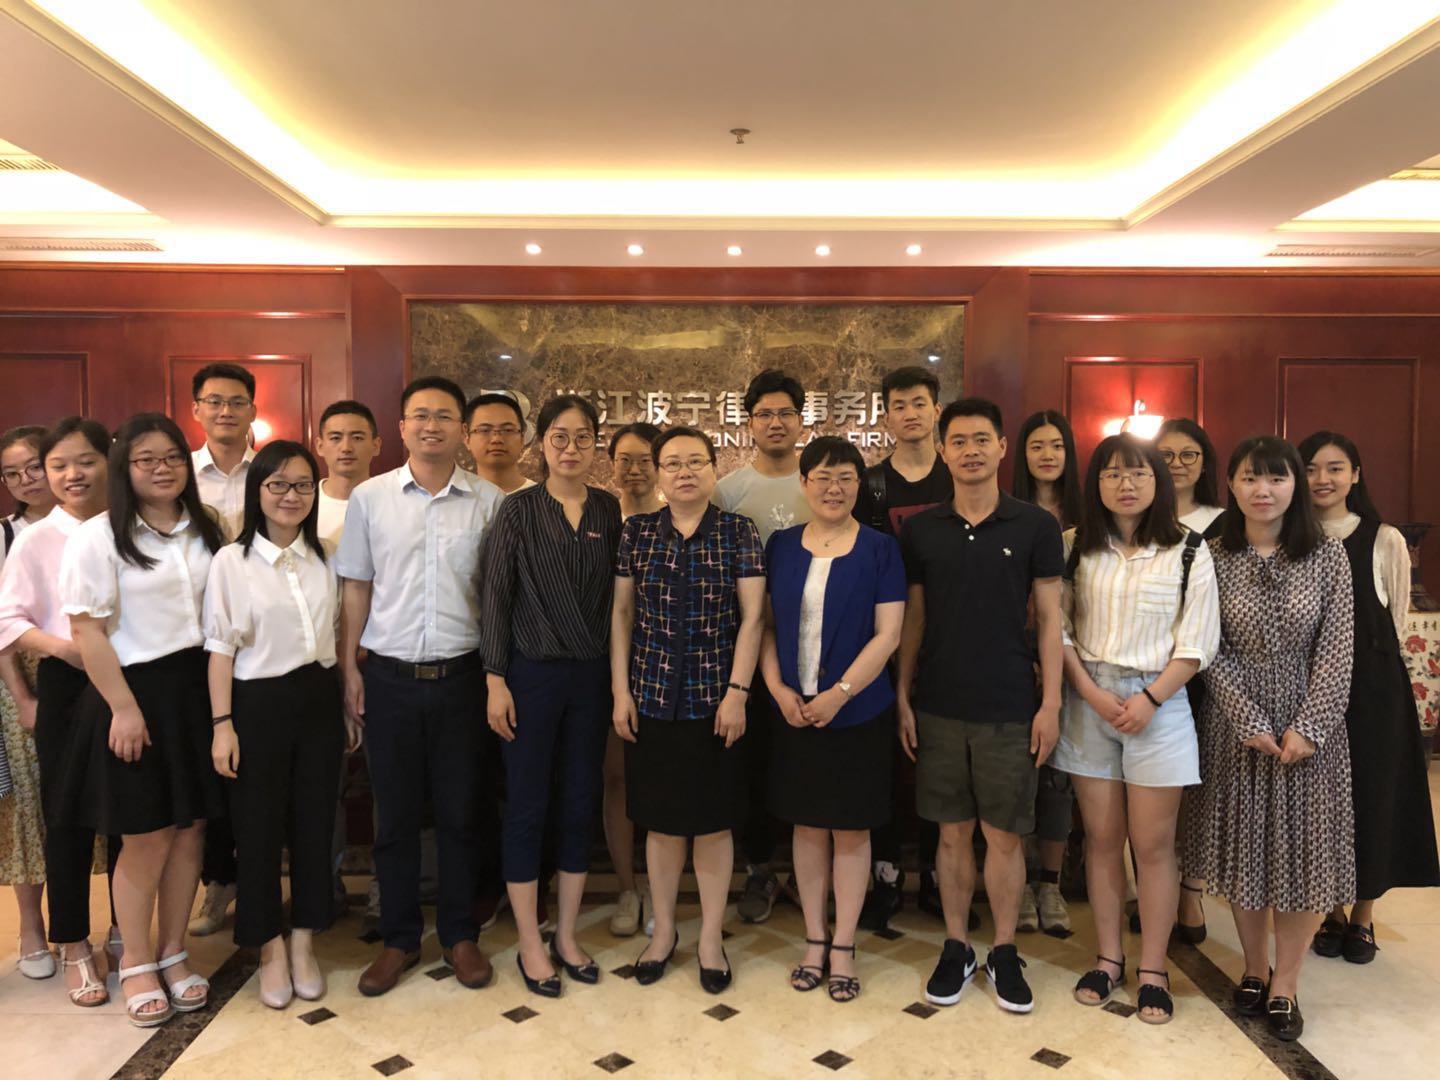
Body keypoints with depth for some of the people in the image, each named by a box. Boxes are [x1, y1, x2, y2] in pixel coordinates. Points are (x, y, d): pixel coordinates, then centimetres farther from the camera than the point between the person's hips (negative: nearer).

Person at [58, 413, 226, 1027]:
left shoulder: (204, 531, 8)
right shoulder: (99, 537, -7)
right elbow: (87, 630, -10)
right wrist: (124, 708, -13)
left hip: (198, 691, 5)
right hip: (135, 693, -4)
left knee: (191, 826, 10)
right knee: (145, 836, 5)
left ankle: (173, 954, 27)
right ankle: (136, 964, 25)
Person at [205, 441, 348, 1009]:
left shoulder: (323, 559, 6)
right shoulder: (231, 561, -5)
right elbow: (221, 647, -6)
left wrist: (347, 703, 9)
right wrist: (222, 724, -10)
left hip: (320, 701, 4)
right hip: (259, 705, -3)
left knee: (314, 823, 10)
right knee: (258, 826, 6)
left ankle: (303, 945, 25)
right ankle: (270, 949, 24)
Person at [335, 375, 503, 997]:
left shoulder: (489, 502, -1)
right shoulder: (369, 497, 1)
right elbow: (355, 590, 6)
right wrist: (349, 668, 2)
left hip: (461, 676, 0)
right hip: (390, 677, 1)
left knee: (459, 813, 11)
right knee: (396, 816, 11)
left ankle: (460, 935, 28)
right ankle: (399, 939, 28)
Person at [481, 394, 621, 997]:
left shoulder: (609, 510, 3)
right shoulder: (519, 510, -5)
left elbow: (616, 595, 6)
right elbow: (496, 599, -5)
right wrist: (495, 681, -9)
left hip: (591, 675, 3)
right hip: (532, 672, -3)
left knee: (580, 804, 11)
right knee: (527, 806, 5)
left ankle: (566, 935, 28)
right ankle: (530, 945, 21)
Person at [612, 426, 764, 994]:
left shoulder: (739, 532, -2)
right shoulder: (637, 532, 3)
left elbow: (752, 616, -4)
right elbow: (621, 613, 4)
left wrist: (738, 692, -10)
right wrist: (620, 690, 0)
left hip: (715, 700, -1)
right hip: (653, 697, 2)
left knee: (713, 820, 8)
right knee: (661, 819, 11)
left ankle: (711, 936, 25)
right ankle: (663, 931, 30)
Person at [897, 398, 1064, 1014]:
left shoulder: (1035, 526, -1)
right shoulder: (920, 530, 4)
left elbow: (1049, 618, 0)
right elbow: (912, 620, 7)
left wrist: (1050, 702, -4)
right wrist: (902, 697, 3)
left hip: (1010, 708, -1)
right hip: (938, 707, 2)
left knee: (1004, 835, 6)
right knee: (953, 831, 10)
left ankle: (1005, 954, 24)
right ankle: (955, 949, 25)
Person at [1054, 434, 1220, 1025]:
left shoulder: (1188, 549, -1)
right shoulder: (1079, 547, 3)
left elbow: (1198, 641, -4)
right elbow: (1060, 628, 2)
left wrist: (1149, 699, -11)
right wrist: (1090, 691, -9)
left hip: (1157, 702, -2)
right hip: (1089, 701, 2)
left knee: (1152, 843, 3)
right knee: (1101, 838, 9)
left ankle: (1152, 969, 16)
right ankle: (1107, 958, 21)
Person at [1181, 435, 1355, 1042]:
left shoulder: (1328, 556, -2)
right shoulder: (1214, 558, -3)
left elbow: (1337, 649, -5)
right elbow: (1212, 651, -5)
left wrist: (1307, 727, -13)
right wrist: (1251, 722, -12)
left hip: (1310, 724, 0)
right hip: (1235, 723, 0)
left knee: (1303, 850, 6)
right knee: (1244, 848, 10)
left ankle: (1284, 985, 22)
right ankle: (1254, 969, 29)